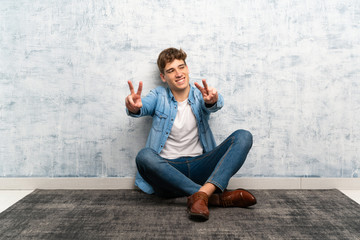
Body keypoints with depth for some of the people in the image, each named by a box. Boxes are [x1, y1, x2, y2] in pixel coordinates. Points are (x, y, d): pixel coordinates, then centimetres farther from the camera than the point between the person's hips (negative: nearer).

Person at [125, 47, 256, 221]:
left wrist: (212, 100, -40)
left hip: (199, 166, 1)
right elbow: (146, 105, -15)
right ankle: (217, 196, -32)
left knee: (243, 136, -15)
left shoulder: (200, 94, 9)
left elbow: (215, 105, -15)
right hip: (168, 168, -1)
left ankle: (203, 193, -36)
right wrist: (134, 107, -40)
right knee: (145, 156, -33)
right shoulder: (159, 96, 8)